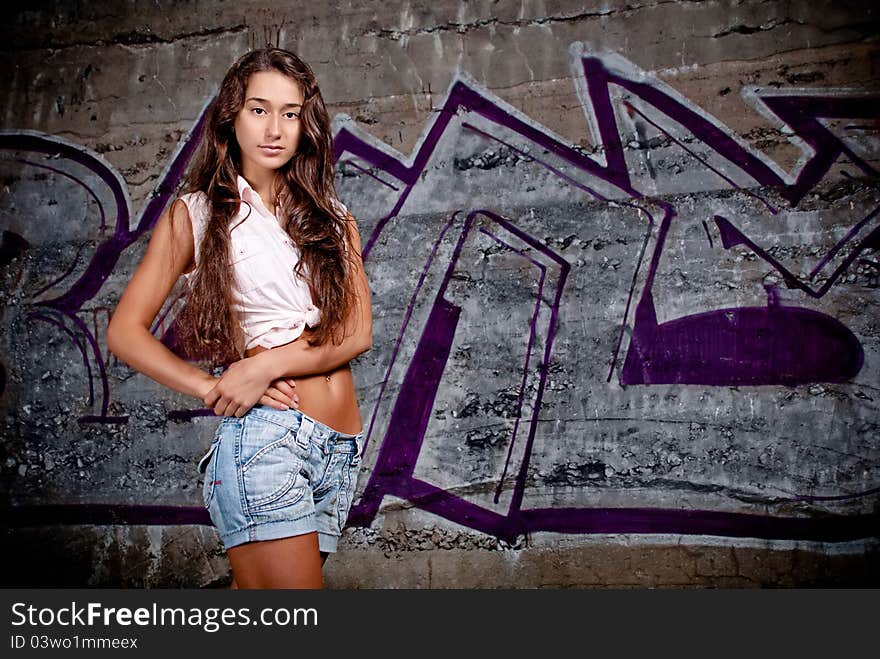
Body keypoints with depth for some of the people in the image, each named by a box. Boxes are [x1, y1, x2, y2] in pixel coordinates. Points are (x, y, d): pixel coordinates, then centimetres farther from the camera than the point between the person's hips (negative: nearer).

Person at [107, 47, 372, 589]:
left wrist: (268, 364, -13)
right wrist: (214, 390, -11)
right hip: (266, 434, -4)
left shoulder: (334, 218, 15)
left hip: (342, 447, 4)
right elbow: (126, 331, 2)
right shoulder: (196, 214, 6)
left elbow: (358, 333, 3)